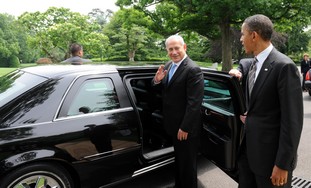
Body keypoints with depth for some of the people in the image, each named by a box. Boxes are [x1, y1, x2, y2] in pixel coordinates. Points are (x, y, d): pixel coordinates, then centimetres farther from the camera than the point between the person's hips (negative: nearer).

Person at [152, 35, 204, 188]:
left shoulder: (193, 70, -21)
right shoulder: (168, 66, 5)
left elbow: (194, 103, -24)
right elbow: (164, 90, 10)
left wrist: (185, 128, -22)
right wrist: (157, 80, -12)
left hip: (186, 128, -8)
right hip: (173, 125, 8)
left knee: (187, 163, 12)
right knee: (178, 160, 26)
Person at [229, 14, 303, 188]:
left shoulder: (284, 66, -18)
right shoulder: (253, 64, 7)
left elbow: (292, 119, -19)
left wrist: (282, 164, -17)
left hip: (270, 153, -7)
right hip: (248, 146, 7)